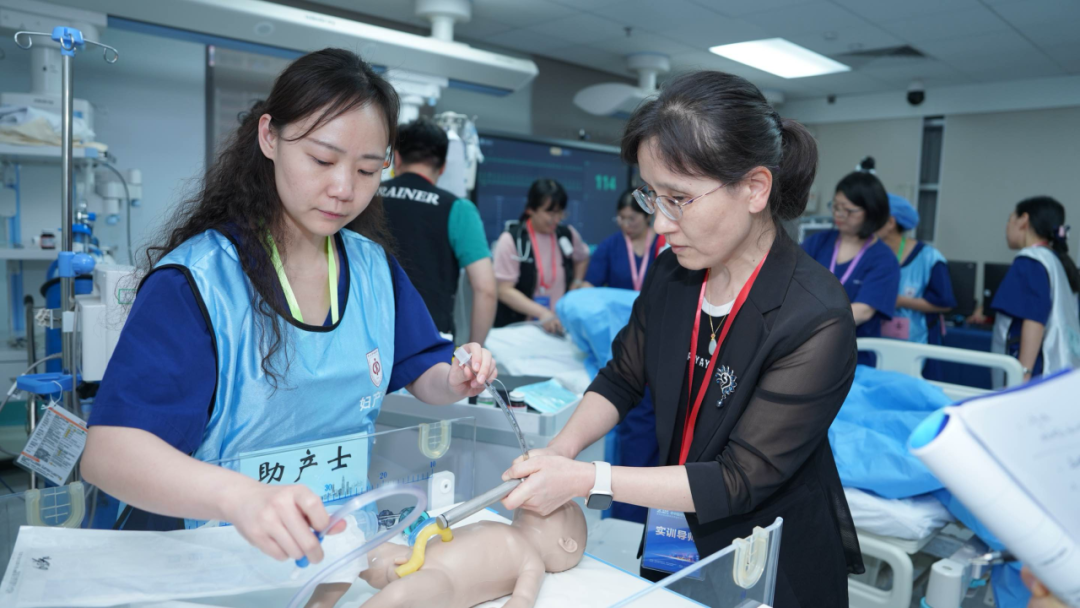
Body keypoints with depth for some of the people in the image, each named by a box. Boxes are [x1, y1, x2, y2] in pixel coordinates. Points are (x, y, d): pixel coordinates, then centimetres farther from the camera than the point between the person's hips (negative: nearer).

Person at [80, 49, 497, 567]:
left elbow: (421, 374, 11)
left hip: (343, 540, 4)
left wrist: (453, 382, -13)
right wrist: (240, 496, -41)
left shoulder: (374, 266, 4)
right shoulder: (195, 280, -14)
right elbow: (106, 451, -22)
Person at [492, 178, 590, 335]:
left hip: (558, 326, 4)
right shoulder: (511, 239, -7)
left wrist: (577, 284, 11)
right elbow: (504, 291, -12)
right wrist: (541, 313, -23)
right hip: (516, 327, -3)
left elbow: (582, 258, 29)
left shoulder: (568, 235, 7)